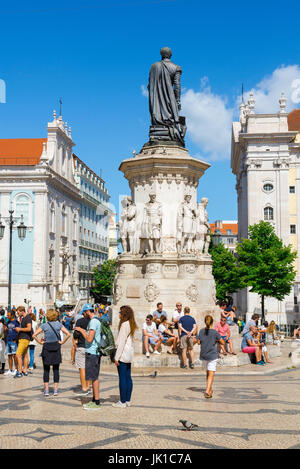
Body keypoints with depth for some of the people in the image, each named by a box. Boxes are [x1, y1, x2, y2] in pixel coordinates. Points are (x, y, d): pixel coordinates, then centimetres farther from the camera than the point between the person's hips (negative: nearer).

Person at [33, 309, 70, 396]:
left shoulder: (44, 326, -5)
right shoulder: (59, 325, -3)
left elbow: (34, 335, -12)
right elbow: (68, 334, -12)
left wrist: (40, 342, -2)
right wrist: (62, 342, -3)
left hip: (46, 348, -1)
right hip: (56, 348, 1)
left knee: (46, 370, 8)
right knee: (56, 370, 8)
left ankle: (46, 390, 7)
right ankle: (55, 390, 8)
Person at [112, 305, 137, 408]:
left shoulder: (124, 324, -14)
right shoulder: (131, 324, 13)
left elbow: (121, 342, -17)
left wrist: (117, 357, -14)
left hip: (123, 354, -9)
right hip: (129, 354, 9)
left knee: (122, 378, -4)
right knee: (128, 378, 11)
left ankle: (122, 402, 0)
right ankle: (128, 400, 16)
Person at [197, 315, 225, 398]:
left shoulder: (201, 331, -1)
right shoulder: (215, 332, -10)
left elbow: (199, 342, 5)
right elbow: (222, 343, -4)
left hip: (203, 355, 4)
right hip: (212, 355, -4)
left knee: (208, 373, 20)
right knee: (211, 374, -4)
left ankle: (210, 389, 30)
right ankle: (207, 391, -16)